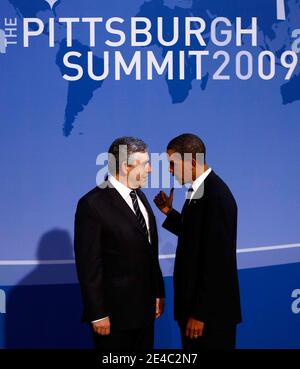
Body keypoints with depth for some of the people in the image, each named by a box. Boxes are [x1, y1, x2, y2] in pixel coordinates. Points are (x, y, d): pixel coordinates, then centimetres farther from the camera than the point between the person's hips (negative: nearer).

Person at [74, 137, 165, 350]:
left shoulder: (139, 196, 9)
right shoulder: (93, 204, -15)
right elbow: (88, 264, -15)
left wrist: (158, 292, 13)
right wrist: (97, 314, -15)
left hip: (145, 306, 7)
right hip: (115, 310, -7)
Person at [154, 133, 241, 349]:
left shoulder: (216, 196, -22)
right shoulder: (199, 189, 7)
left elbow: (217, 260, -23)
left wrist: (200, 313, -20)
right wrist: (169, 213, 7)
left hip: (211, 308, -9)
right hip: (194, 298, 9)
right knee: (192, 347, 18)